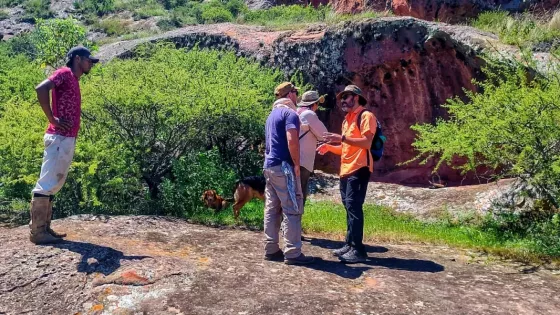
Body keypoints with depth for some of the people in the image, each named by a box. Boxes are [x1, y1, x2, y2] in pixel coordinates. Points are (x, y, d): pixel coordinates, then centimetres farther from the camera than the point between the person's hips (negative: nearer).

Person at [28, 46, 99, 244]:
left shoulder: (73, 80, 21)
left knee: (54, 185, 10)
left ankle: (45, 228, 16)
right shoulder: (65, 73, -5)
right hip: (59, 138, -10)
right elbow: (41, 88, -21)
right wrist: (52, 120, -18)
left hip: (67, 139, 10)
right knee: (47, 184, -7)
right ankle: (36, 231, -4)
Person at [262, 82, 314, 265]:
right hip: (283, 167, -9)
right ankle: (293, 253, -4)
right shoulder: (289, 113, -9)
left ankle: (271, 250, 14)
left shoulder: (272, 114, 20)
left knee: (272, 210, 10)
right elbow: (292, 140, -23)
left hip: (270, 166, 9)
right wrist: (297, 164, -15)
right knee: (292, 210, -6)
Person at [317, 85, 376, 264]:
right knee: (350, 208, 10)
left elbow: (367, 143, -17)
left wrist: (342, 138, -20)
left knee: (354, 207, -13)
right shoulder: (347, 120, 23)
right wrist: (329, 147, 10)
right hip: (346, 170, 9)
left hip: (359, 169, -9)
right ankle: (350, 245, 16)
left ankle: (358, 250, -11)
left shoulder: (366, 116, -4)